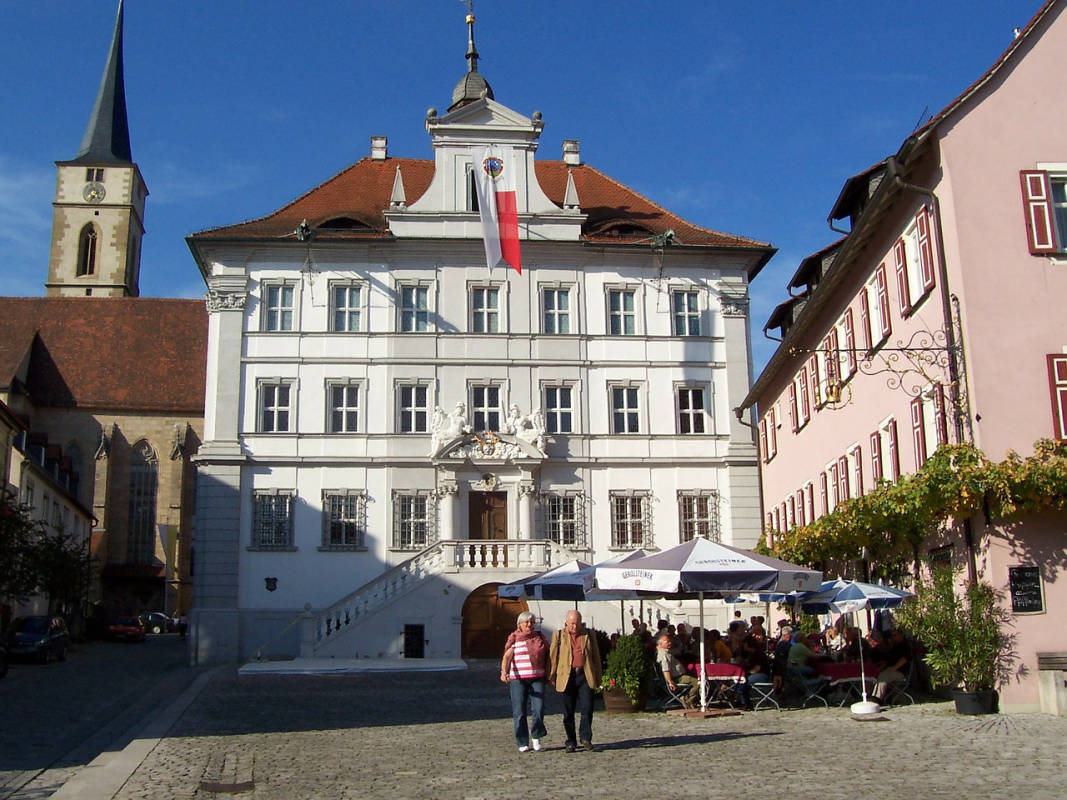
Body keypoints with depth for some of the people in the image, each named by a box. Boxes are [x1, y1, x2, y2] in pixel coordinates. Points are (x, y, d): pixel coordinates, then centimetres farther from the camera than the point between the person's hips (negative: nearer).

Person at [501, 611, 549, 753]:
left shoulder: (539, 637, 13)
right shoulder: (514, 638, 1)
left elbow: (547, 655, 22)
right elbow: (507, 657, -10)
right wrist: (503, 672, -26)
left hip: (537, 678, 2)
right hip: (518, 679, -2)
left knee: (538, 709, -9)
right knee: (519, 712, -1)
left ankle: (536, 736, 13)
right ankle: (522, 743, 11)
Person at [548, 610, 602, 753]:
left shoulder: (589, 636, 12)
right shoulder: (558, 635, 10)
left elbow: (596, 657, 14)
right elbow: (553, 656, 9)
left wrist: (598, 677, 10)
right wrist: (552, 676, 4)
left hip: (585, 676, 0)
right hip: (567, 677, 0)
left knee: (587, 708, -7)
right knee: (568, 712, 4)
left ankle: (586, 738, 6)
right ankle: (571, 741, 13)